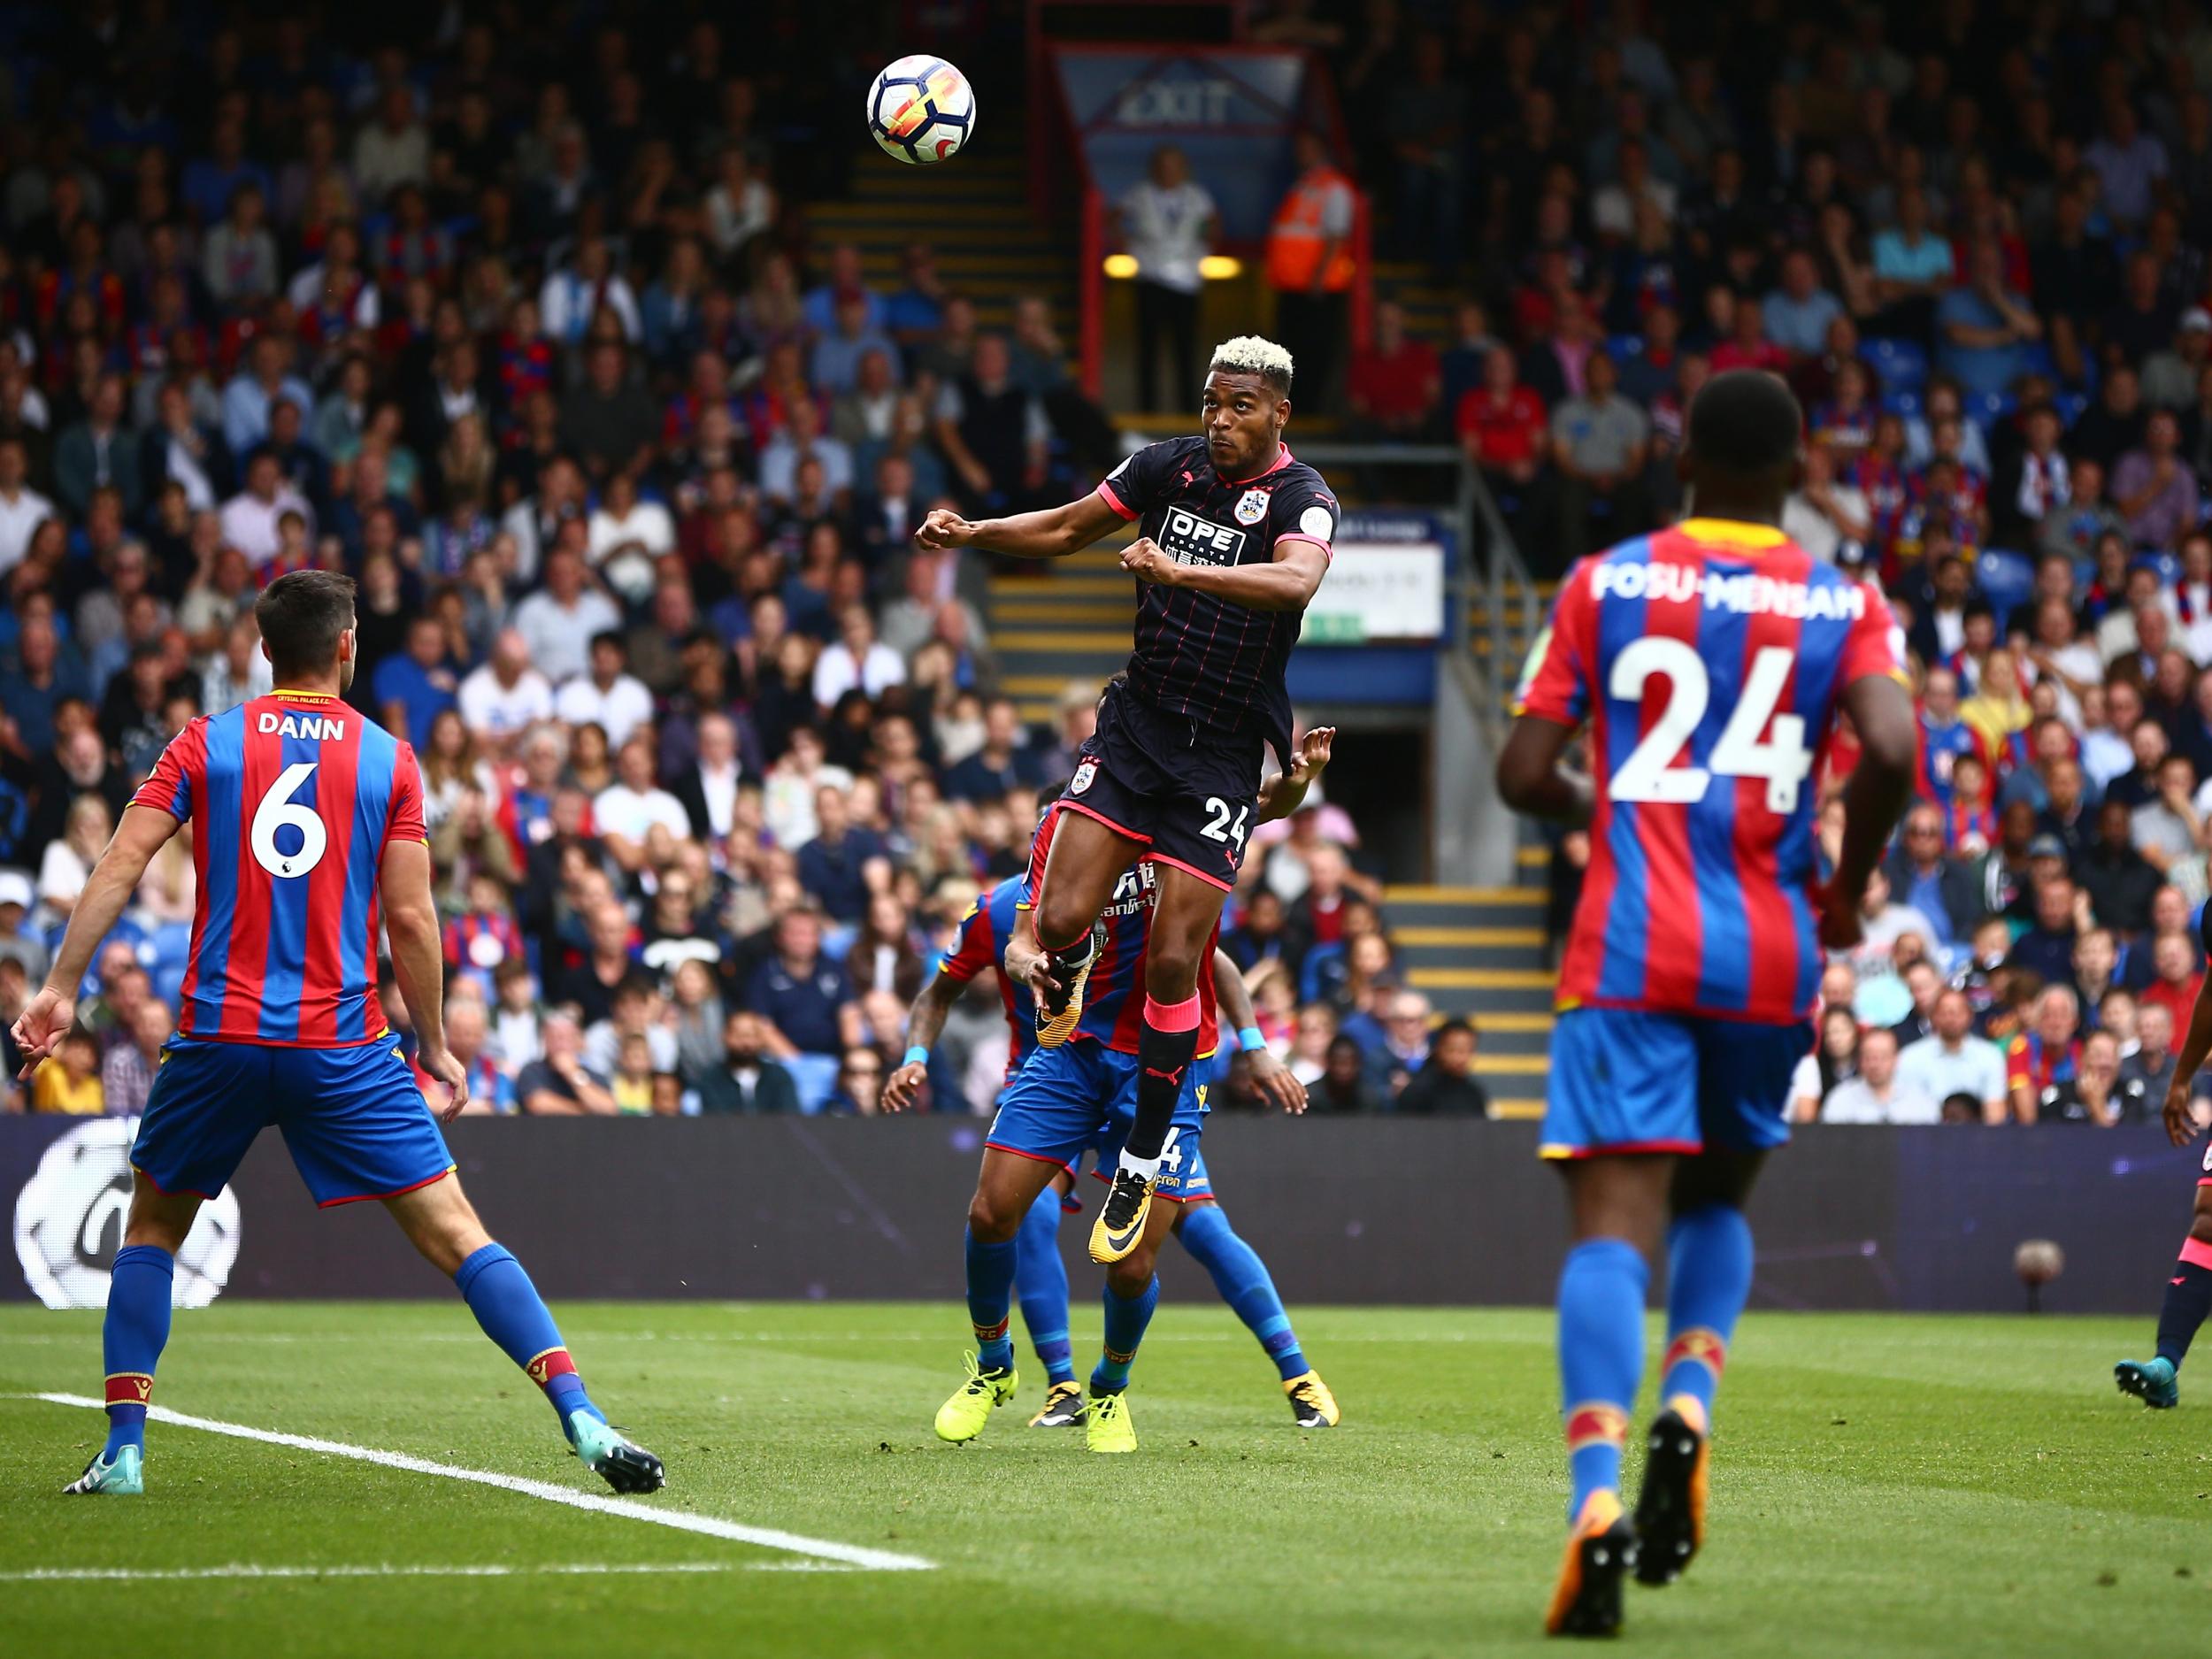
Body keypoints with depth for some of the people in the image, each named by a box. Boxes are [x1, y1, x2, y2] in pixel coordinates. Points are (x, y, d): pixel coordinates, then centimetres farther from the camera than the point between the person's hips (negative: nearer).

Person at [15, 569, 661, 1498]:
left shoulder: (203, 744, 6)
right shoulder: (387, 758, 3)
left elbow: (121, 865, -2)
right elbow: (410, 916, -1)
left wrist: (61, 987, 0)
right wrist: (435, 1046, 8)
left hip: (218, 1038, 1)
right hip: (342, 1044, -1)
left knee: (151, 1228, 21)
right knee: (454, 1233, -2)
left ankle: (123, 1449, 13)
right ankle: (583, 1424, -13)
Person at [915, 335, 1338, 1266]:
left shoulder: (1300, 499, -12)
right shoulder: (1169, 465, 3)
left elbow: (1296, 580, -35)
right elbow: (1069, 529, 17)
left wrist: (1179, 569, -47)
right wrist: (970, 533, 2)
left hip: (1222, 758, -3)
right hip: (1135, 724, 4)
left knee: (1173, 962, -6)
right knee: (1061, 919, -10)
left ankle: (1142, 1164, 9)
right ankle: (1071, 973, 29)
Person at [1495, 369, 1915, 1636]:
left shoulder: (1606, 586, 5)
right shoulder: (1845, 606, 5)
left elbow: (1525, 776, 2)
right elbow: (1892, 749, -13)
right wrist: (1848, 890, 2)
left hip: (1630, 949, -1)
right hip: (1772, 958, 2)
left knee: (1615, 1219, -9)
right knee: (1718, 1198, 24)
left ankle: (1600, 1496, -28)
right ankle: (1690, 1404, -3)